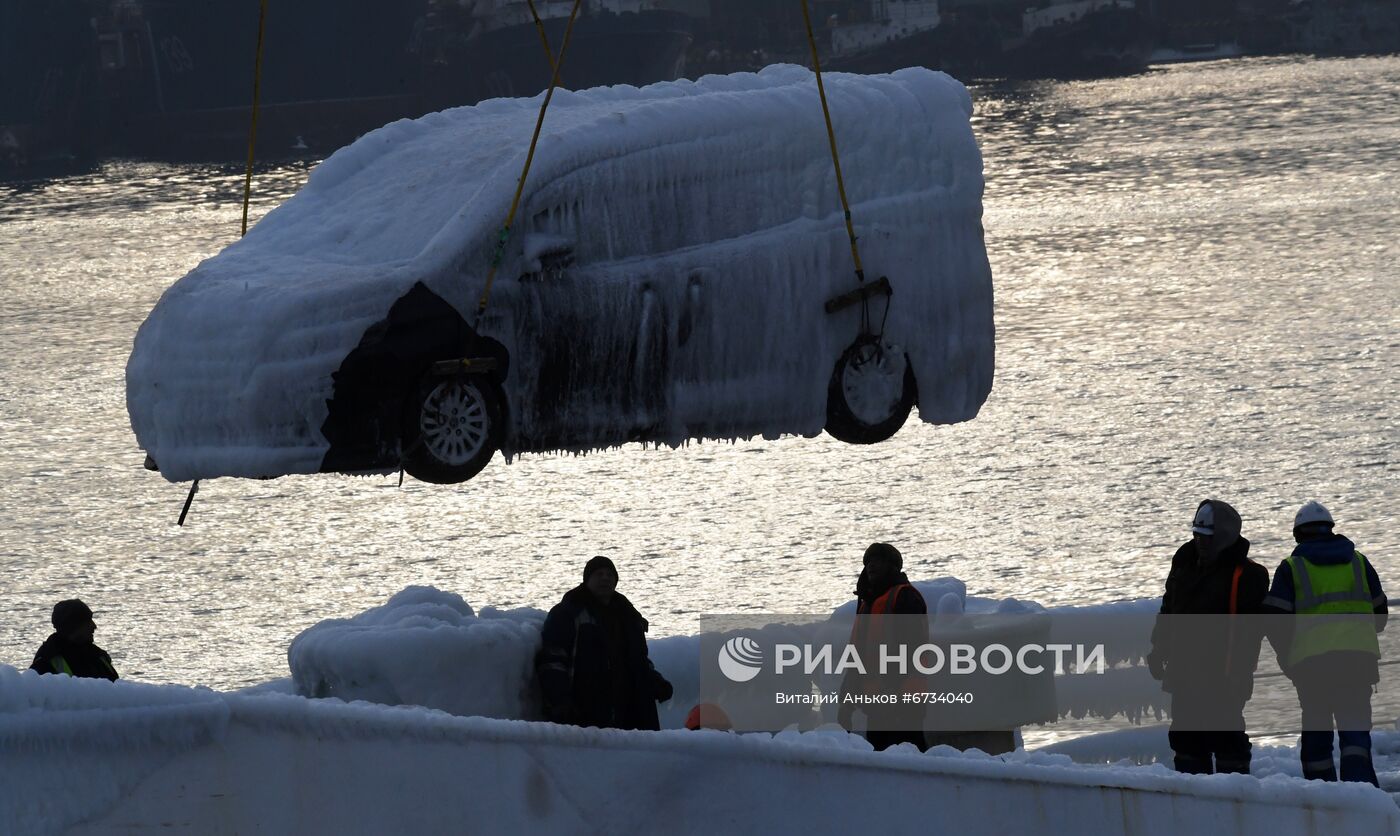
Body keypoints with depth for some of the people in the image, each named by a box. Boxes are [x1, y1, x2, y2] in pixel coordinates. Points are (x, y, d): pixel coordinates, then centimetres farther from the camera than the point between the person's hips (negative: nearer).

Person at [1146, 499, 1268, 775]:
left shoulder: (1247, 575, -9)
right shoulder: (1184, 566, 13)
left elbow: (1252, 628, -13)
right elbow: (1167, 613, 22)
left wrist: (1240, 671, -19)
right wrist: (1158, 651, 16)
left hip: (1222, 679, -7)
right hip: (1185, 675, 7)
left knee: (1227, 738, -5)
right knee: (1185, 738, 12)